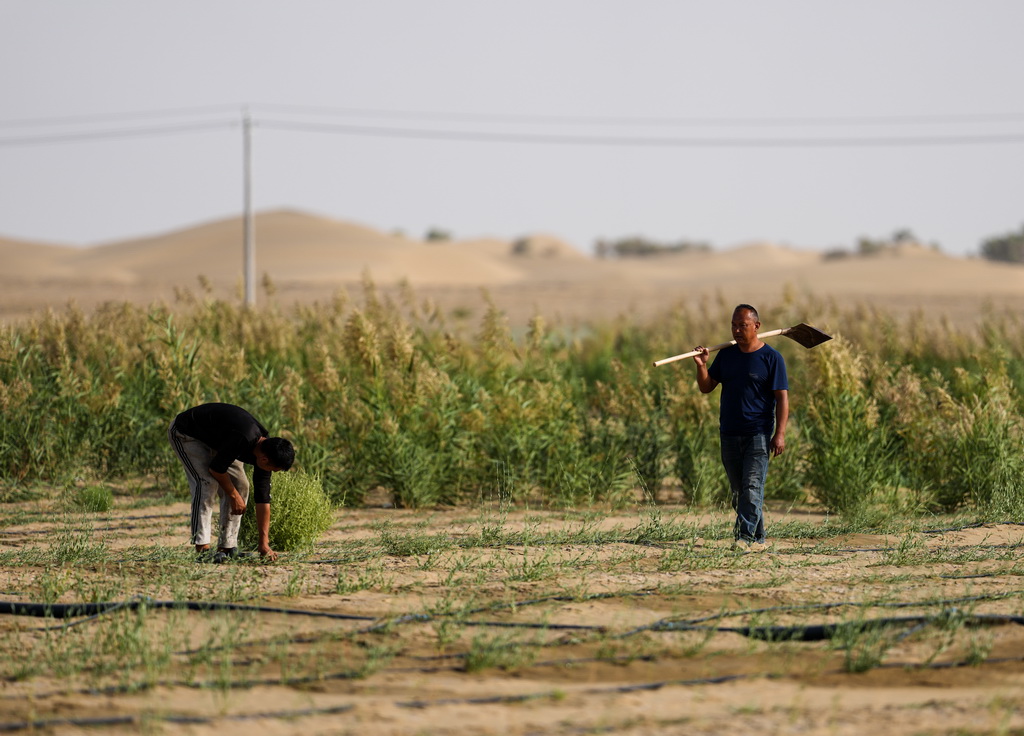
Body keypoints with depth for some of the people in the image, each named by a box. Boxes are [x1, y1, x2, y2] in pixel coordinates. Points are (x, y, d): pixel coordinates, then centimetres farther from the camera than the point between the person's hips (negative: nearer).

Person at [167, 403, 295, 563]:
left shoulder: (264, 448, -12)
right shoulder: (242, 441, -39)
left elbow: (263, 498, -8)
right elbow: (216, 468, -26)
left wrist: (264, 544, -9)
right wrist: (234, 495, -12)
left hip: (213, 439, 9)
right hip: (185, 433, -9)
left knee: (241, 485, -1)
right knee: (207, 483, -24)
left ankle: (227, 548, 2)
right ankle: (202, 550, -25)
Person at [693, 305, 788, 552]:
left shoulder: (771, 358, -3)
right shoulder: (726, 355, 12)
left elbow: (782, 397, -6)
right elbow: (706, 387, 14)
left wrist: (780, 433, -14)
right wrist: (702, 365, -6)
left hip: (758, 434, -6)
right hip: (729, 434, 6)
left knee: (752, 487, -14)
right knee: (738, 492, 8)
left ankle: (746, 536, -21)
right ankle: (758, 539, 17)